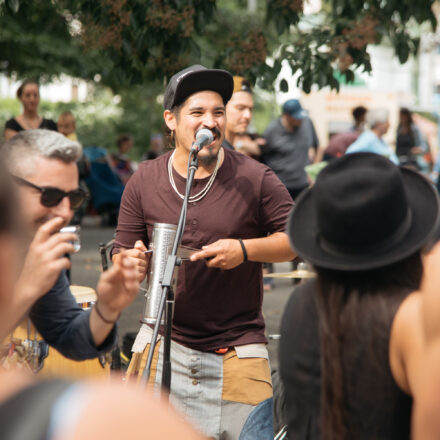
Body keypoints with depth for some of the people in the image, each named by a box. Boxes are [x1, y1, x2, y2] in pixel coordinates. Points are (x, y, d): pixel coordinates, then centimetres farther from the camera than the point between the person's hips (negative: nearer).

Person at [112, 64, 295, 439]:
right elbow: (122, 251, 6)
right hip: (164, 340, 1)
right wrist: (131, 264, -18)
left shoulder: (254, 178, -7)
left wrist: (245, 249, -16)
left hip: (238, 347, -1)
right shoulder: (145, 180, 0)